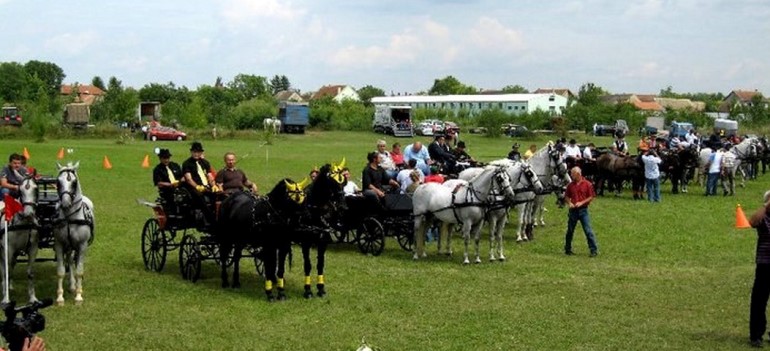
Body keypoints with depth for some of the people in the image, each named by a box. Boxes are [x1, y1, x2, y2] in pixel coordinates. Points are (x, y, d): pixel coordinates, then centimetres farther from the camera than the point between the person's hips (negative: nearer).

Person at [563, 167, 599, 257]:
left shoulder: (587, 184, -4)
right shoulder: (570, 185, 5)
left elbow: (591, 197, -2)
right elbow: (566, 196, 14)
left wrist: (582, 202, -14)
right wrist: (569, 203, -6)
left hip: (583, 210, -3)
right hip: (573, 210, 3)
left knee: (588, 230, -6)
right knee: (570, 230, 9)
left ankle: (594, 250, -3)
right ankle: (568, 249, 22)